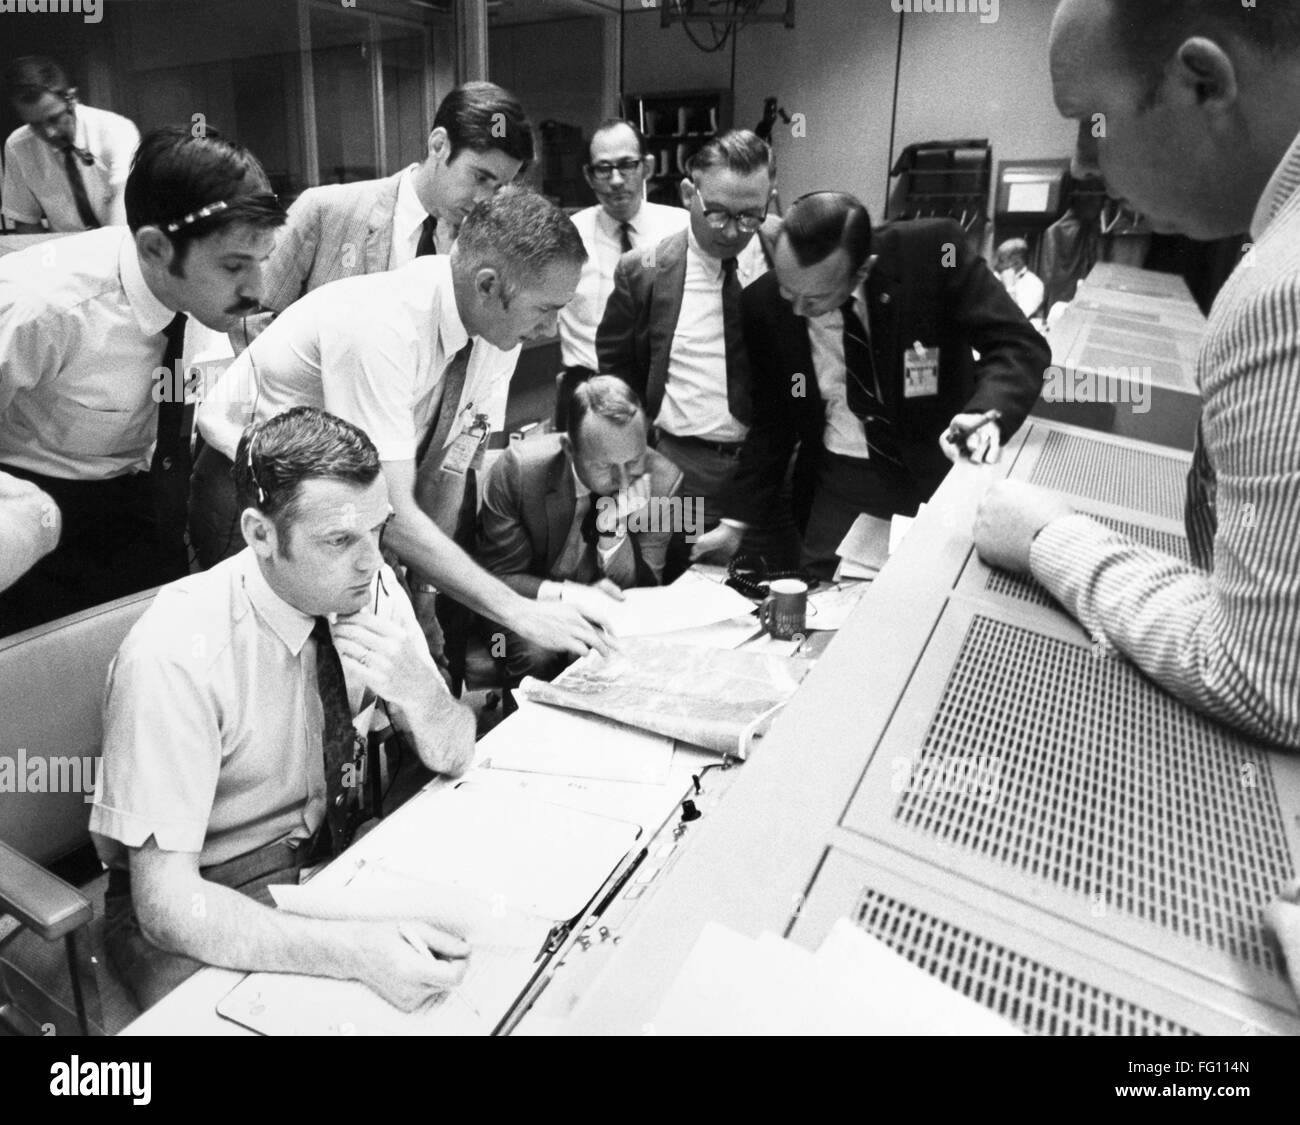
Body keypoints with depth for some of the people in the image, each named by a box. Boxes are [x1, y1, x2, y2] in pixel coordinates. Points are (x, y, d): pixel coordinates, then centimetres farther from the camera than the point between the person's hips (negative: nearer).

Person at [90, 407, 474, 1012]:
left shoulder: (369, 587, -12)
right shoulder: (175, 656, -28)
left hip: (339, 851, 5)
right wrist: (355, 952, -40)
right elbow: (167, 904, -27)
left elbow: (453, 756, -4)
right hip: (210, 902, -4)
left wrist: (415, 688, -27)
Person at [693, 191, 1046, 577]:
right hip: (840, 485, 1)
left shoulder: (934, 252, -19)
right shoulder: (764, 304, -11)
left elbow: (1019, 344, -17)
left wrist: (987, 413, -38)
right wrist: (737, 521, -1)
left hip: (944, 471, -1)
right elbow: (770, 422, 0)